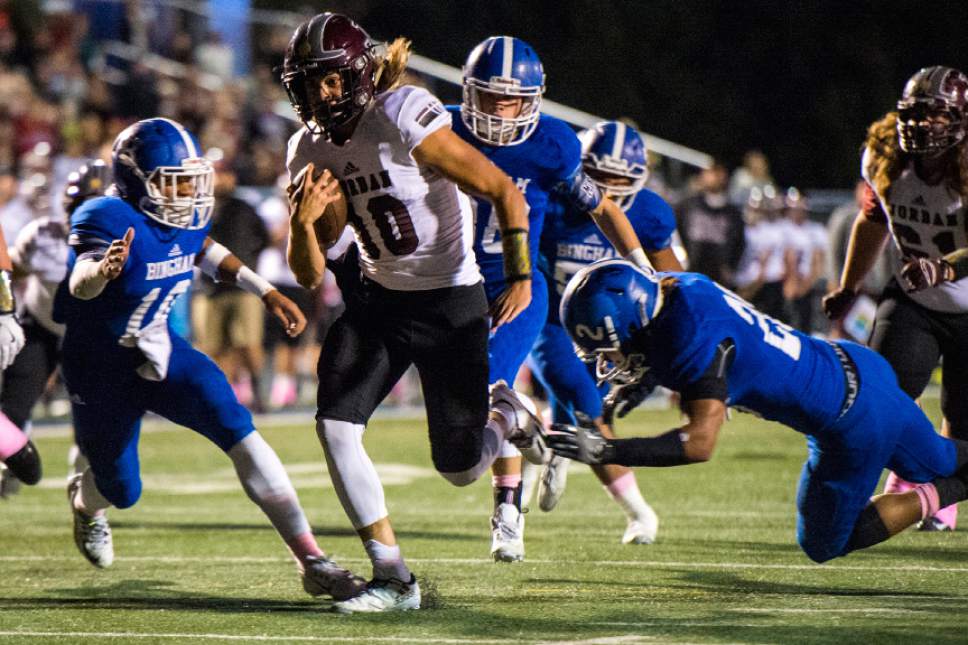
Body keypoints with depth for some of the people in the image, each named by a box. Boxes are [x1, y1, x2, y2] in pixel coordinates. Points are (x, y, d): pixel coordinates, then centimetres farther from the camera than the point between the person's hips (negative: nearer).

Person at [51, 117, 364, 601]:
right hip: (101, 367, -5)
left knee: (241, 436, -16)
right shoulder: (110, 218, -28)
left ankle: (311, 561, -17)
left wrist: (267, 293, 13)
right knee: (122, 493, 10)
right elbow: (80, 284, -46)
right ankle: (84, 501, 53)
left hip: (160, 352, 5)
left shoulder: (187, 218, -7)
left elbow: (205, 252, 18)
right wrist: (103, 269, -70)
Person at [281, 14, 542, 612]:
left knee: (461, 469, 1)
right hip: (378, 299, 6)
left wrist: (520, 276, -20)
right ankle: (394, 579, -2)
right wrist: (304, 222, -21)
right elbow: (310, 276, -1)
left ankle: (507, 415, 39)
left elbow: (504, 192, -16)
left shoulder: (404, 119, -22)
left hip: (450, 304, -6)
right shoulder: (311, 150, -1)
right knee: (335, 426, -13)